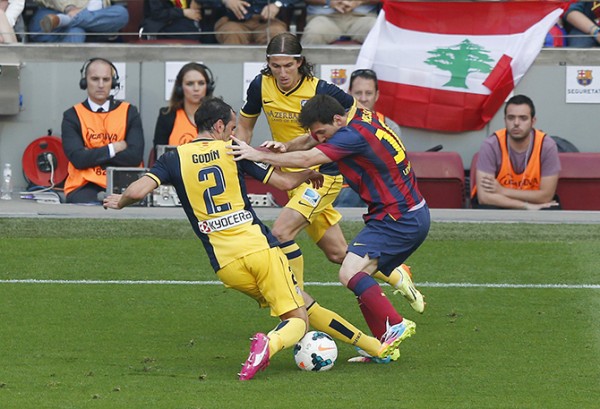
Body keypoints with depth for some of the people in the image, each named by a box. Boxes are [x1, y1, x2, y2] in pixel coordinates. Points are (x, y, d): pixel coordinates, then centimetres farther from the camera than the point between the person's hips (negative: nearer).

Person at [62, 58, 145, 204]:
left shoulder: (129, 112, 11)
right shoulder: (72, 116, 7)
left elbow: (135, 156, -3)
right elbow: (77, 159, -7)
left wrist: (93, 154, -4)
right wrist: (113, 149, -2)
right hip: (85, 187, -1)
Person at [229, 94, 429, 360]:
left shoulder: (355, 134, -20)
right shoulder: (363, 117, 8)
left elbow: (306, 160, -23)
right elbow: (310, 141, 15)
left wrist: (258, 155, -19)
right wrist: (286, 146, -6)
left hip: (399, 219, -10)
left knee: (350, 274, -20)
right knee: (360, 278, 8)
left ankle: (396, 326, -21)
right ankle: (384, 348, 7)